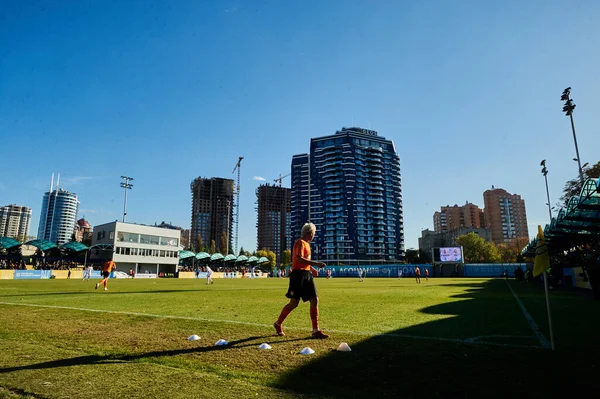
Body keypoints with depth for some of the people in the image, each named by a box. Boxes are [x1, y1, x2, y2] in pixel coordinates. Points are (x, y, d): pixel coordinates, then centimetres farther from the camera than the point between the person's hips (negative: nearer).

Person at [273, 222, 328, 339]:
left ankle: (316, 330, 6)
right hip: (299, 275, -9)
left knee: (315, 300, 1)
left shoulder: (306, 243, 19)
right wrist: (316, 263, -28)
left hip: (307, 275, 9)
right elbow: (299, 259, -25)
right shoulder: (300, 242, -11)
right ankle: (278, 324, 19)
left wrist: (311, 268, 17)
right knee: (294, 303, -3)